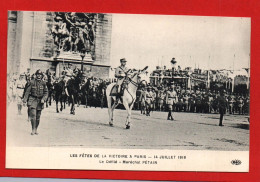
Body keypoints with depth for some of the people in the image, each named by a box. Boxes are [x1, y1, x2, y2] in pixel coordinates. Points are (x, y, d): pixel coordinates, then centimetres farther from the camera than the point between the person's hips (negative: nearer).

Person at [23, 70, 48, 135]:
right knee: (33, 115, -15)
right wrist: (25, 99, -5)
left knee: (38, 117, 8)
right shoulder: (32, 82, -1)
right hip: (32, 100, -2)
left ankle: (36, 129, 21)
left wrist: (43, 99, -10)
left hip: (40, 101, 2)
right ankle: (33, 130, -11)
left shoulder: (43, 84, 4)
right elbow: (27, 91, 2)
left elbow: (46, 93, 5)